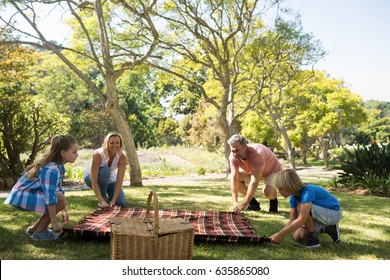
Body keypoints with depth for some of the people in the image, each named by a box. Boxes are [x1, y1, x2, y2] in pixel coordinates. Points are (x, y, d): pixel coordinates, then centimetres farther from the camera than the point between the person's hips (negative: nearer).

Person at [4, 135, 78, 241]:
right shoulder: (52, 169, -25)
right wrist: (54, 222, -24)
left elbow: (58, 189, 14)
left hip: (27, 194, 10)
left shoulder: (57, 166, 5)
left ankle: (34, 228, 20)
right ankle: (39, 232, -6)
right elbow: (50, 197, -28)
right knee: (60, 200, -21)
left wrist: (64, 211, 18)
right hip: (22, 197, -10)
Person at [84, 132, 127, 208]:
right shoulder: (98, 154, -34)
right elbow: (94, 182, -36)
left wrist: (113, 201, -37)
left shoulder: (122, 157, -25)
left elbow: (119, 181, -28)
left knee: (122, 203, -17)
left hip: (110, 179, 3)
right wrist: (101, 201, -42)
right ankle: (103, 198, -16)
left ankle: (108, 198, 16)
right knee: (105, 170, -37)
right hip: (91, 177, -3)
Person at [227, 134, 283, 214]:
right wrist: (235, 202, -35)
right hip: (252, 171, 6)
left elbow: (254, 182, -43)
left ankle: (273, 200, 3)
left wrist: (244, 204, -45)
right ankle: (253, 203, 1)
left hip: (272, 171, -6)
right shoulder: (233, 156, -24)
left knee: (268, 192, -37)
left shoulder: (257, 153, -41)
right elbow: (234, 178, -26)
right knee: (231, 177, -14)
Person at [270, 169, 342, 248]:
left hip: (335, 213, -9)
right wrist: (278, 234, -18)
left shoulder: (307, 192, -32)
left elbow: (301, 220, -38)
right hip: (322, 214, 9)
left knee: (301, 207, -30)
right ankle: (328, 229, 16)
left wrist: (281, 234, -36)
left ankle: (313, 239, -12)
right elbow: (292, 221, -5)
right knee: (298, 237, 0)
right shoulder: (293, 197, -6)